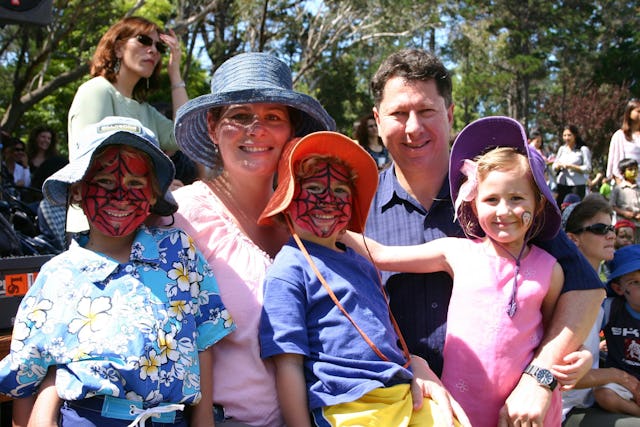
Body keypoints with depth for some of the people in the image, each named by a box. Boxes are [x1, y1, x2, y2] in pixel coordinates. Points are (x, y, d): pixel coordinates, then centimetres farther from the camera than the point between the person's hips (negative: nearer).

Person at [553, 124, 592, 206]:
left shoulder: (583, 149, -1)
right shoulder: (562, 149, 14)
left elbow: (588, 169, -8)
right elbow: (554, 167, 15)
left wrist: (571, 166, -15)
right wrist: (558, 166, -8)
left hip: (577, 185, -4)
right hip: (561, 184, 5)